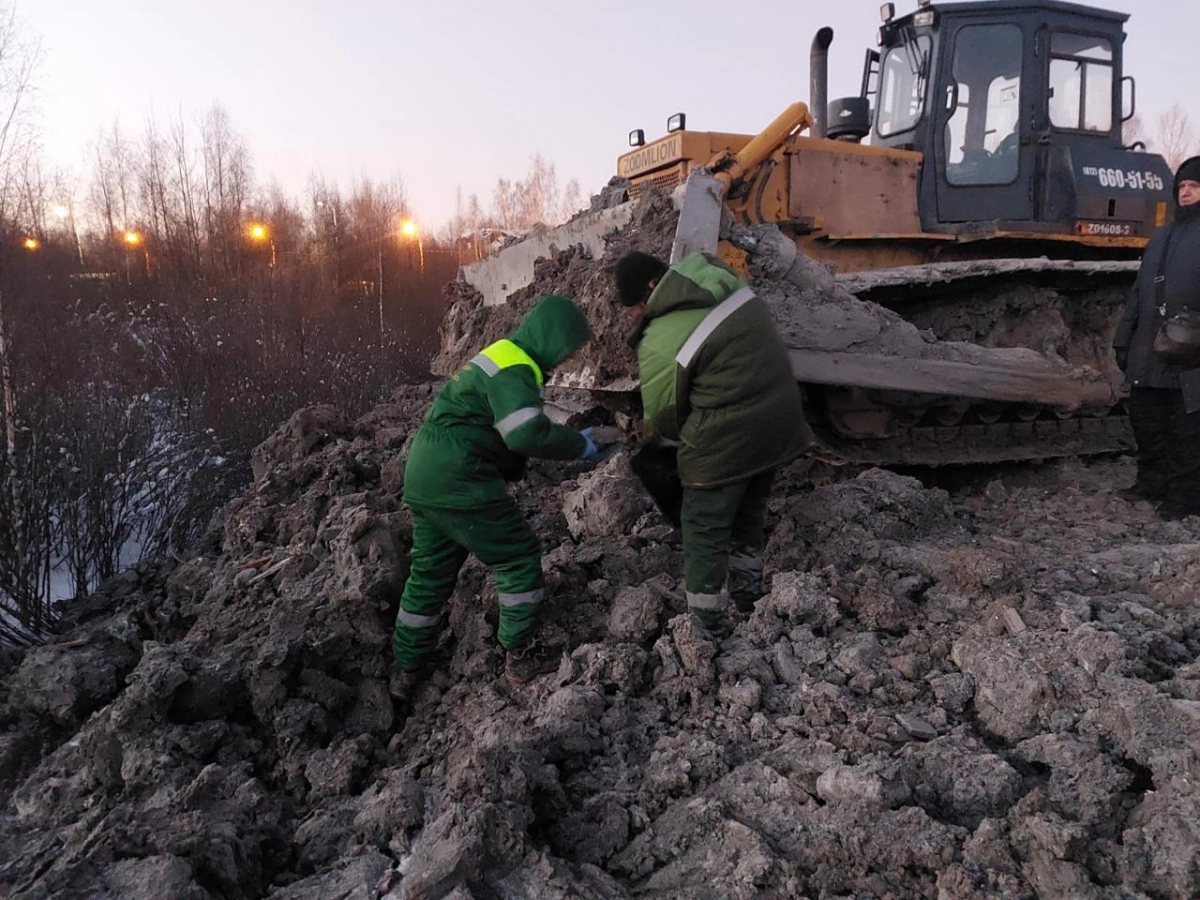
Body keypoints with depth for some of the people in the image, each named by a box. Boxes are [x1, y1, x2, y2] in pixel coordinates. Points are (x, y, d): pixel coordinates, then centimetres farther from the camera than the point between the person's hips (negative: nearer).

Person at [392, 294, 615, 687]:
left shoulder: (501, 354, 18)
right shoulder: (514, 369, -14)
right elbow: (528, 433, -27)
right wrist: (580, 445, -14)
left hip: (423, 473, 10)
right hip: (457, 480, -10)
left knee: (430, 569, 19)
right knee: (519, 556, 4)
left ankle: (410, 664, 30)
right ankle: (520, 655, 12)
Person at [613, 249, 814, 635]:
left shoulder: (659, 344, -17)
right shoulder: (727, 283, 3)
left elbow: (662, 419, -5)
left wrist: (666, 436, 18)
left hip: (726, 439, -8)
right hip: (780, 419, 8)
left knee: (704, 529, 8)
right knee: (749, 510, 25)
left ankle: (709, 624, 17)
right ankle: (748, 593, 42)